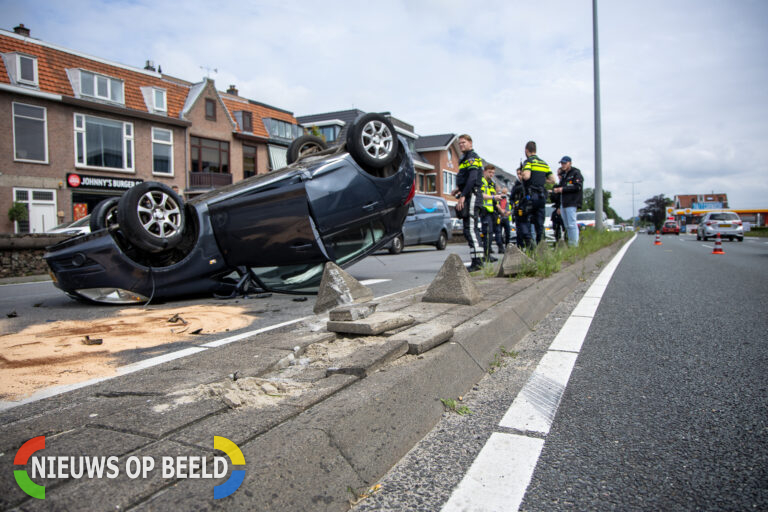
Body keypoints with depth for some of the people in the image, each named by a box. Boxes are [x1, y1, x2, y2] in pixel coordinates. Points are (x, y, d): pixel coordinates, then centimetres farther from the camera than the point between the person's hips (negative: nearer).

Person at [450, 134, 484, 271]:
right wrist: (459, 189, 15)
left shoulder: (472, 157, -7)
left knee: (470, 229, -14)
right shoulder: (465, 158, 24)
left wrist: (463, 195, -24)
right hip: (469, 197, 10)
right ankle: (478, 261, 14)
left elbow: (473, 179, -20)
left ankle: (477, 262, -16)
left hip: (471, 197, -10)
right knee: (471, 229, 10)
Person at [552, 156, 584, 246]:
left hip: (571, 203, -8)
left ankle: (574, 244, -10)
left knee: (572, 224, -12)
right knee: (567, 225, 10)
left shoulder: (576, 173, -4)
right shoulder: (564, 174, 22)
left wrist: (563, 189, -17)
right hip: (563, 203, 9)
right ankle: (570, 244, 15)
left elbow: (578, 186, -14)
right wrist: (556, 189, 2)